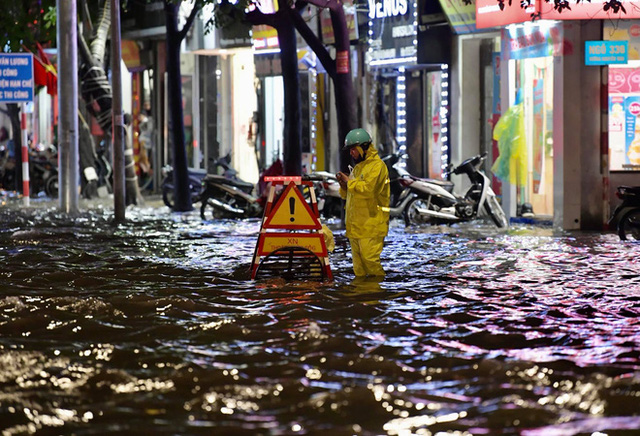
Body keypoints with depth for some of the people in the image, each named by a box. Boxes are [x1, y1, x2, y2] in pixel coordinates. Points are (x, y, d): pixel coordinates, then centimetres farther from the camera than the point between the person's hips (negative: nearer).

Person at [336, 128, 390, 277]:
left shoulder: (377, 166, -9)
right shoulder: (358, 167, 22)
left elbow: (368, 188, -23)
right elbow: (348, 194, 25)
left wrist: (350, 182, -10)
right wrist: (344, 186, 3)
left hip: (370, 224, -9)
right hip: (355, 224, 9)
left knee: (369, 257, -14)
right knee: (358, 259, 10)